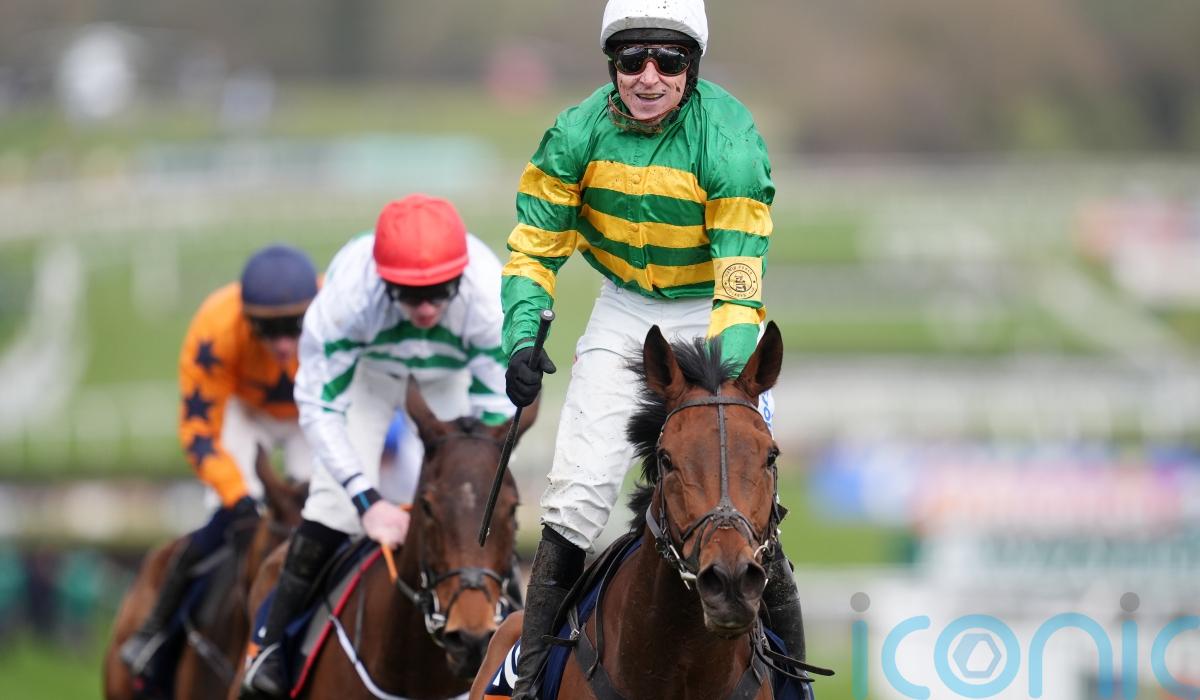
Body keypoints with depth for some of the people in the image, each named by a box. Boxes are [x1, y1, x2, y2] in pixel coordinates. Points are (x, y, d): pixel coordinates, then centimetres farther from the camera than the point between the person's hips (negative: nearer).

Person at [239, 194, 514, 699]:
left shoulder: (491, 300, -41)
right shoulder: (346, 296, -42)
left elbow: (494, 419, -29)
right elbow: (319, 405, -32)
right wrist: (368, 499, -41)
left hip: (452, 374, 1)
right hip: (370, 368, -1)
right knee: (334, 499, -15)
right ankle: (273, 647, -3)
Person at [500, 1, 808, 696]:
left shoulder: (730, 139, -23)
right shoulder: (579, 134, -13)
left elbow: (741, 273, -27)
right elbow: (537, 243, -4)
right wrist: (522, 336, -20)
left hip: (711, 314, -3)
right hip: (624, 312, 3)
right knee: (579, 489, -7)